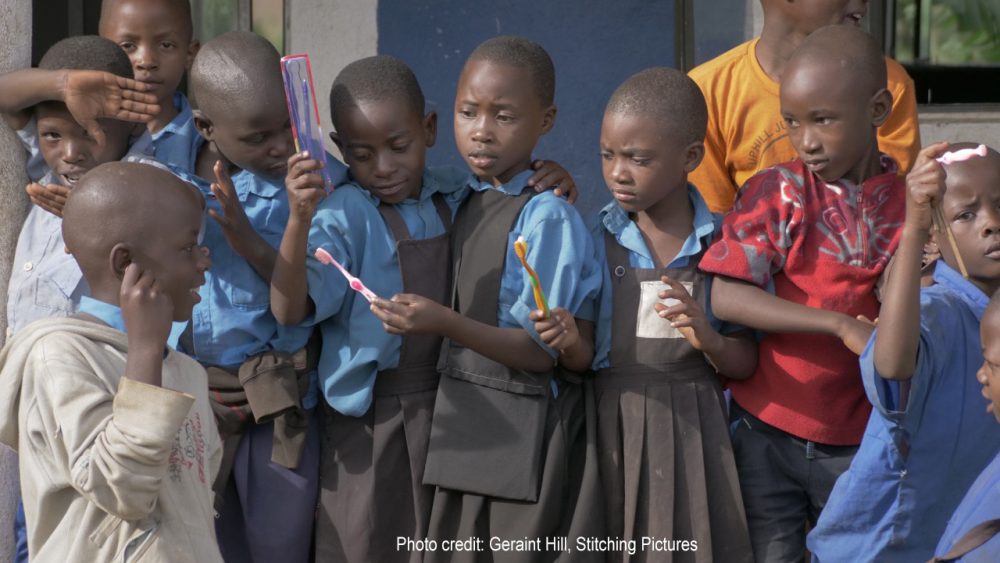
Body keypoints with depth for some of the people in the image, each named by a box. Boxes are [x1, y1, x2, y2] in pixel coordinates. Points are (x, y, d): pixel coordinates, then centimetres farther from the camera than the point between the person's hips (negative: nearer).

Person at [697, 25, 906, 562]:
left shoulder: (909, 204, -2)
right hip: (766, 431, -1)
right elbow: (726, 297, -17)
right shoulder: (776, 193, -6)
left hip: (857, 441, 1)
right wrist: (842, 325, -23)